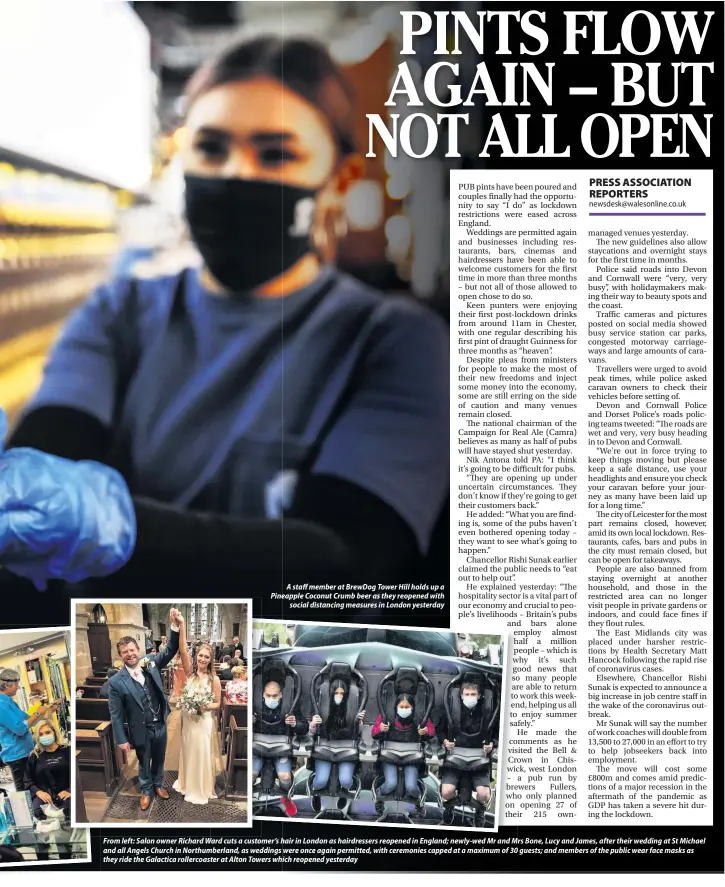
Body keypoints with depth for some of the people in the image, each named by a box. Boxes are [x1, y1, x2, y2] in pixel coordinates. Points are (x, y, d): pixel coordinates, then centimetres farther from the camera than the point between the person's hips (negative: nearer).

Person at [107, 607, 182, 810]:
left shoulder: (151, 665, -8)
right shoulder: (116, 682, -17)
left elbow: (170, 651, -13)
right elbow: (116, 714, -13)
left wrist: (176, 627, -30)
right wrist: (122, 739, -11)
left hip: (160, 725, 3)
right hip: (141, 731, -3)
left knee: (159, 759, 23)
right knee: (144, 763, 19)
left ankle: (158, 785, 47)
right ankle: (146, 791, 41)